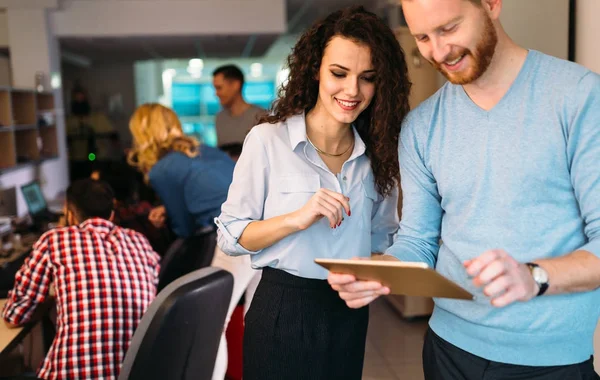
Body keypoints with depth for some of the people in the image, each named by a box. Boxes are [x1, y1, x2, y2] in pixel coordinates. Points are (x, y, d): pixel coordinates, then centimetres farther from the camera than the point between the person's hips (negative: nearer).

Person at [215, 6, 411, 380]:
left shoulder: (378, 153, 1)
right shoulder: (268, 140, -12)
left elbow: (381, 240, 10)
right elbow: (230, 236, -10)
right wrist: (297, 219, -24)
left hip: (351, 314, 4)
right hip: (282, 311, -3)